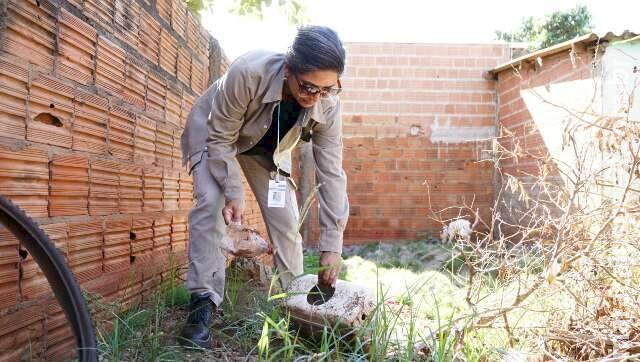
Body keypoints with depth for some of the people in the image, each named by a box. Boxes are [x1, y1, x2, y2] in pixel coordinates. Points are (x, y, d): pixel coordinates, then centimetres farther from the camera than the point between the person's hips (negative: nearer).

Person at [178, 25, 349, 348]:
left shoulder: (327, 104, -30)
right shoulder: (248, 73, -42)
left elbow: (330, 172, -26)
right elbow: (220, 138, -28)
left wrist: (332, 243, -28)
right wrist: (234, 194, -33)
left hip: (269, 148, 3)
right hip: (214, 133, -3)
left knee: (286, 218, -4)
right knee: (211, 204, -23)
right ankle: (203, 303, -16)